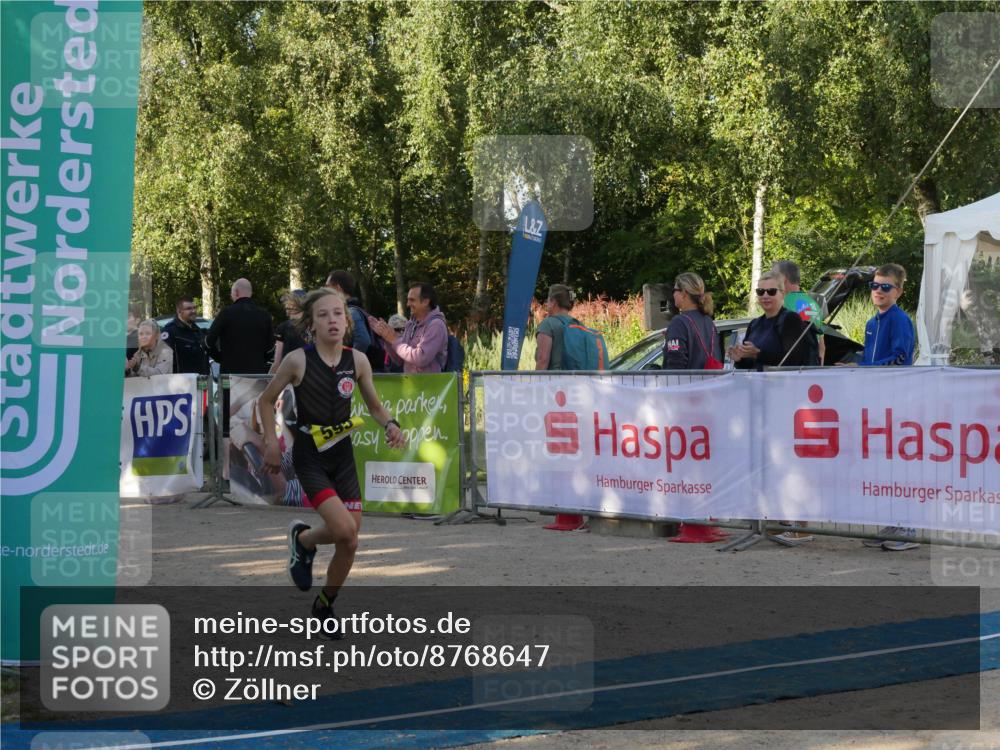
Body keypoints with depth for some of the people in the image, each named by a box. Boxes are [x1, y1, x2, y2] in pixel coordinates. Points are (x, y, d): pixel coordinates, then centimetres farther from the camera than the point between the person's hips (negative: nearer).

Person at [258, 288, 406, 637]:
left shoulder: (357, 360, -3)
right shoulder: (298, 360, -13)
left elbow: (375, 405, 10)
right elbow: (267, 400, 1)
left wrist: (390, 425, -10)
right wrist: (271, 443, -6)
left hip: (342, 454, 4)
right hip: (309, 456, -4)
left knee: (349, 543, 4)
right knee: (344, 529, -21)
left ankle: (325, 605, 28)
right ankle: (302, 539, 13)